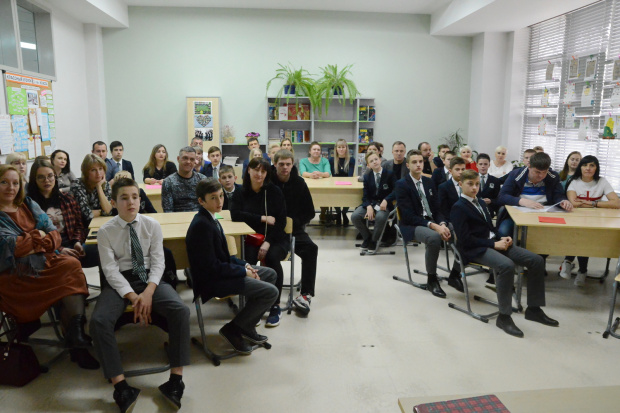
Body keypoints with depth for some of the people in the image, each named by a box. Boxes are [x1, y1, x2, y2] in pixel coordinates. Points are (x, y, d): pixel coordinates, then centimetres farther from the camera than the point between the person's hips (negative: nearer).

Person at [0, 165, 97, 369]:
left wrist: (39, 245, -9)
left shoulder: (29, 205, 14)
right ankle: (76, 337, -18)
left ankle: (75, 333, -29)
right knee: (71, 276, -27)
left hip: (44, 261, 5)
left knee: (72, 264, -26)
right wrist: (38, 235, -2)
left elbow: (55, 236, 9)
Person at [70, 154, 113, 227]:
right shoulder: (77, 185, -12)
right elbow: (87, 214, -20)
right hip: (82, 226, -5)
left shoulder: (105, 184, 1)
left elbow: (108, 211, -11)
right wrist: (102, 211, -4)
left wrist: (99, 186, -10)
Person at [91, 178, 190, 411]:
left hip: (150, 278, 1)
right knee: (98, 321, -29)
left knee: (181, 311, -26)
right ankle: (121, 387, -21)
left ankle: (175, 380, -18)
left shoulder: (153, 225, 0)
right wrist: (132, 297, -21)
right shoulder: (105, 232, -3)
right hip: (119, 281, 0)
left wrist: (148, 292, -19)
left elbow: (158, 262, -2)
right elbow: (110, 270, -8)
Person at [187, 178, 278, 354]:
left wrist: (244, 265, 2)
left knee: (270, 274, 19)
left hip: (221, 270, 11)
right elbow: (212, 267, -24)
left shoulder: (209, 218, 8)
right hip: (212, 280, -10)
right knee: (271, 292, -16)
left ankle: (246, 326, 21)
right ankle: (233, 329, 0)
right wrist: (243, 271, -14)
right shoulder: (202, 225, -23)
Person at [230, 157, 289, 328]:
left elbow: (281, 221, -4)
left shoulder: (274, 191, 2)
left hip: (275, 238, -1)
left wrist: (268, 242, -16)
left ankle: (275, 307, -17)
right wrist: (263, 218, -13)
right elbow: (235, 214, -9)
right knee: (247, 259, -31)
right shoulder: (241, 193, 7)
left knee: (272, 257, -32)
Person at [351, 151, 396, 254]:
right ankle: (367, 237, 5)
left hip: (384, 204, -3)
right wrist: (369, 207, -16)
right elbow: (365, 196, 5)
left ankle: (373, 241, -10)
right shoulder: (367, 177, 9)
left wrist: (386, 200, -21)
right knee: (354, 216, -23)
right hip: (370, 203, 3)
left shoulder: (389, 174, 0)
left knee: (380, 217, -38)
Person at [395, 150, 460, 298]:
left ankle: (454, 275, -1)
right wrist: (433, 226, -25)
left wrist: (442, 224, -13)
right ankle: (432, 280, -16)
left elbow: (437, 208, 10)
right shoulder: (402, 185, -7)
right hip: (412, 225, -6)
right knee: (434, 237, -37)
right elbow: (409, 216, -15)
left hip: (433, 222, 6)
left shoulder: (429, 182, 12)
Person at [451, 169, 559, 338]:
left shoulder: (480, 203, 21)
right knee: (507, 265, -37)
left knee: (536, 260, -7)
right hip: (476, 249, -9)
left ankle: (533, 309, 3)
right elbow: (465, 239, -15)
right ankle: (504, 316, -26)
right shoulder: (458, 208, -6)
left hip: (494, 243, 9)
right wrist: (494, 244, -16)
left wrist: (501, 238, 1)